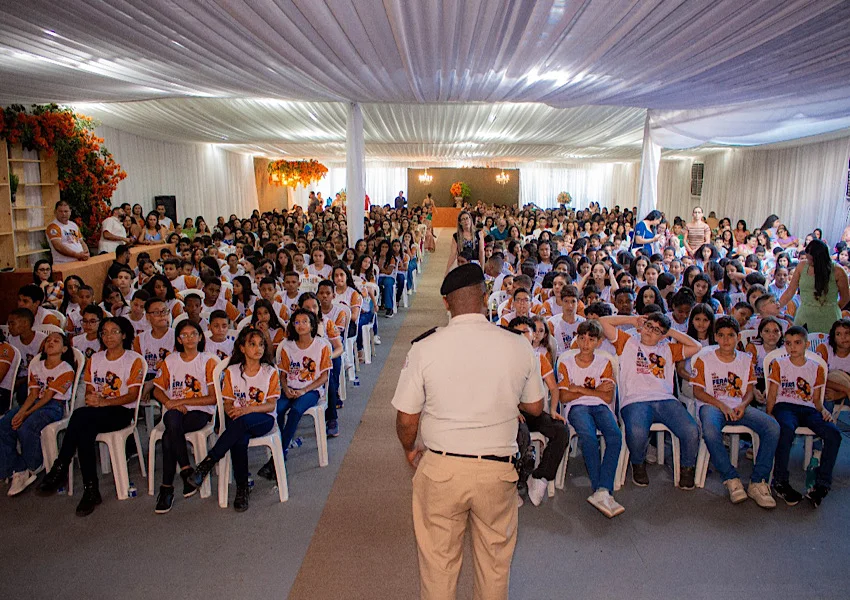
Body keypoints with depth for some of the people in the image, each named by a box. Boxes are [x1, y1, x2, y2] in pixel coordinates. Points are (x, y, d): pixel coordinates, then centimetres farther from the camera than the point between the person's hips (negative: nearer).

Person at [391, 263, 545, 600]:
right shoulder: (519, 347, -7)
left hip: (440, 468, -1)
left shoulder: (424, 348, -12)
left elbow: (406, 419, -6)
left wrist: (410, 450, 14)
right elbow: (535, 408, 7)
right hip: (497, 470, 2)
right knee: (495, 562, 22)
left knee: (438, 561, 17)